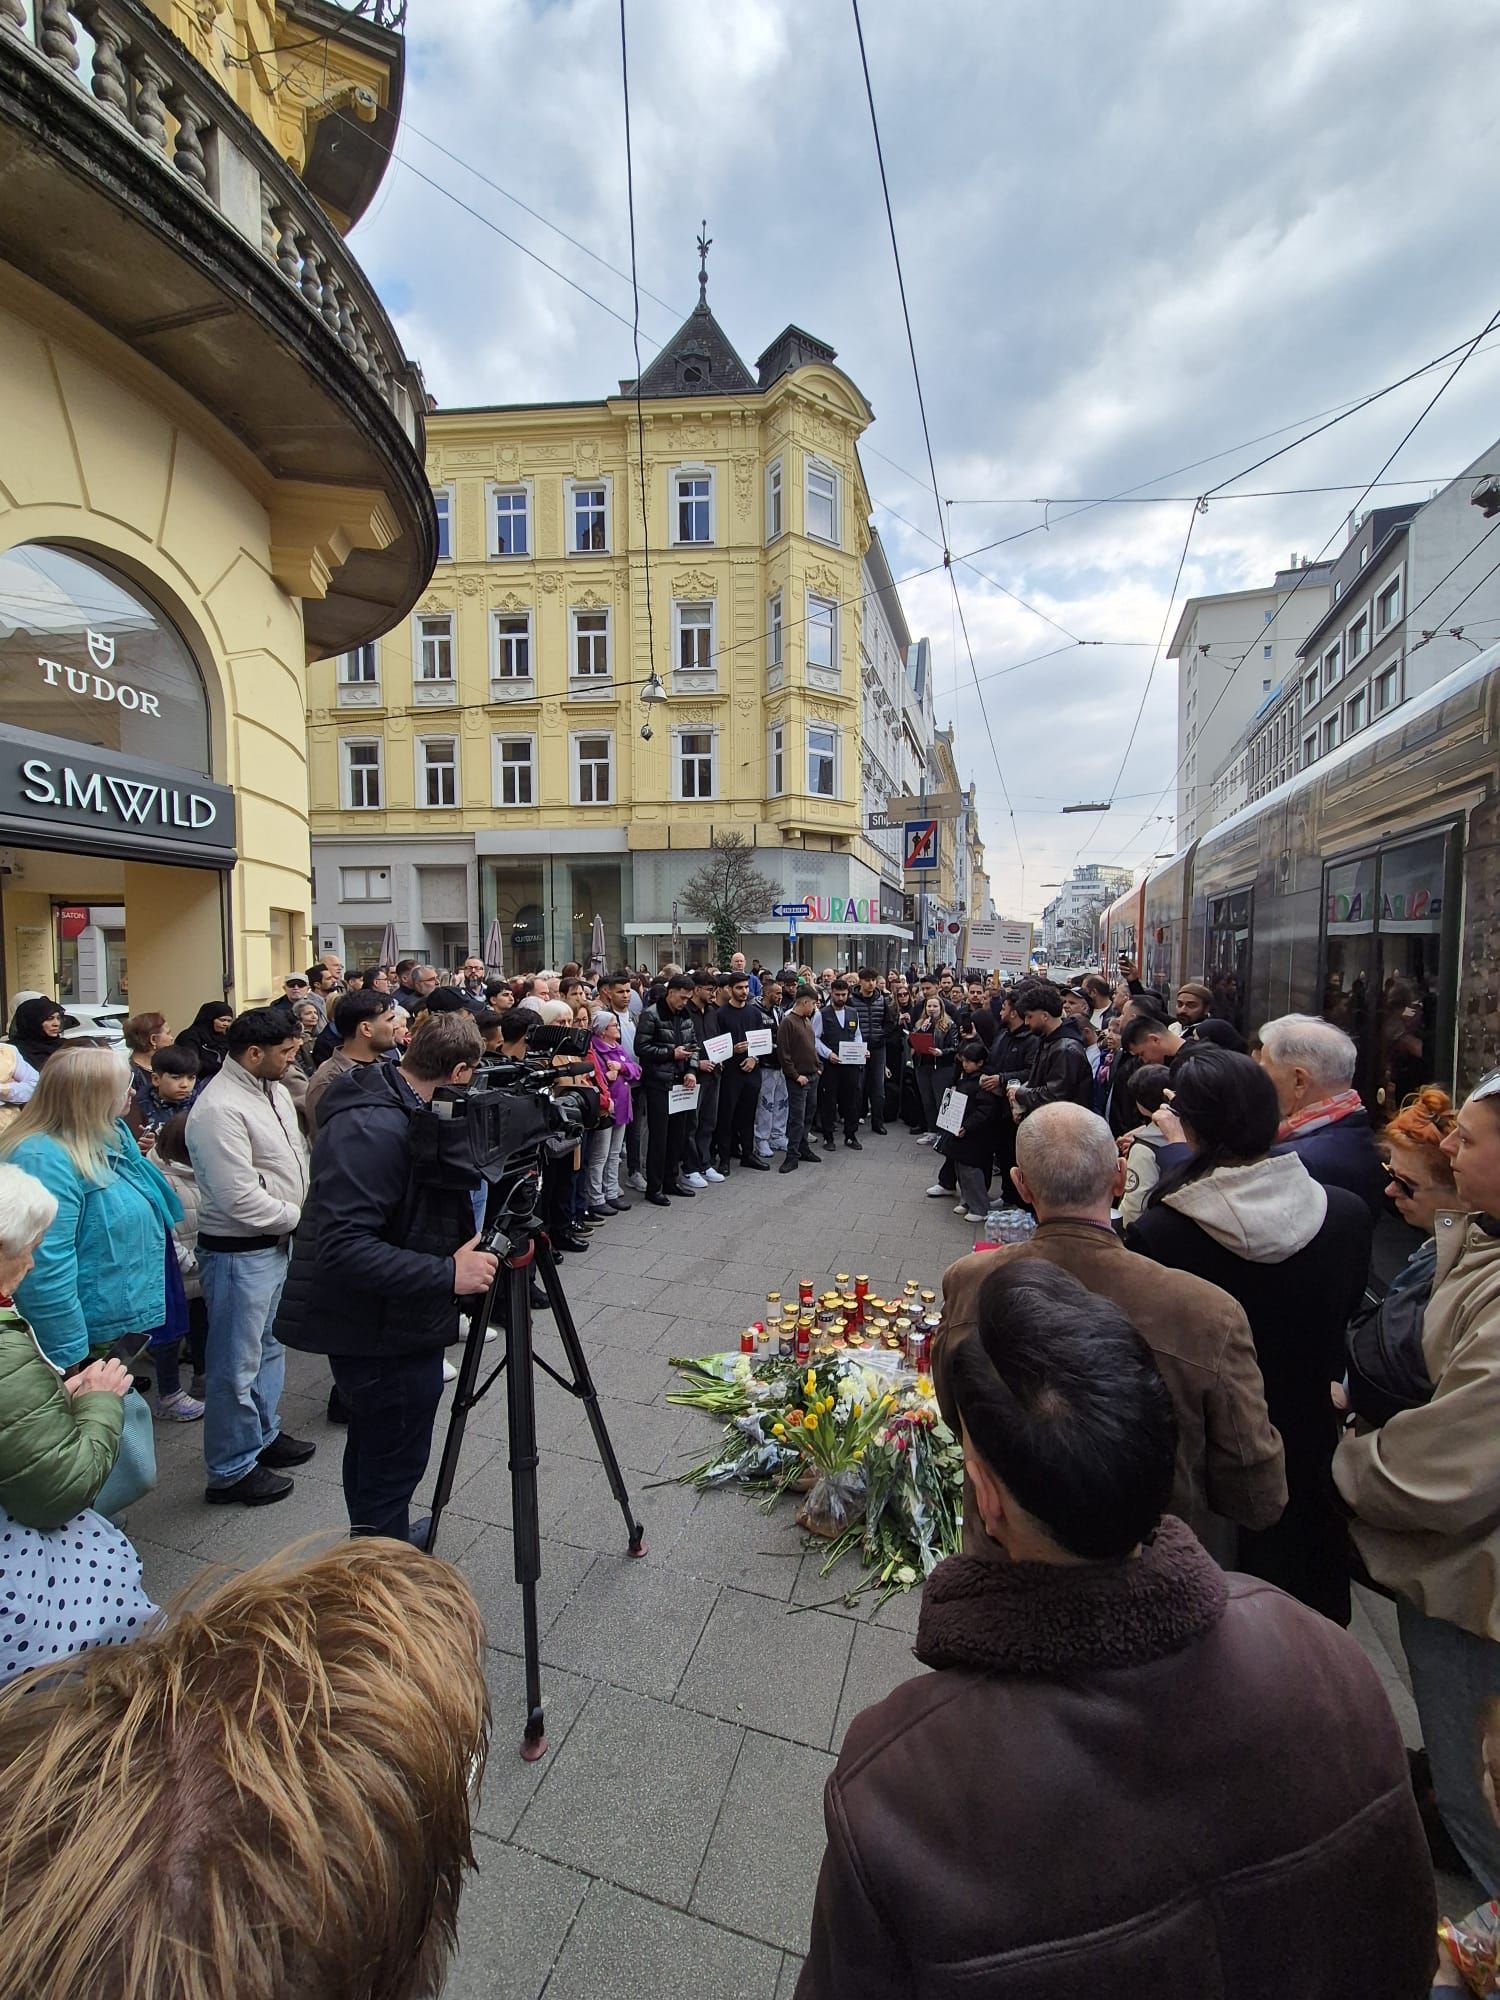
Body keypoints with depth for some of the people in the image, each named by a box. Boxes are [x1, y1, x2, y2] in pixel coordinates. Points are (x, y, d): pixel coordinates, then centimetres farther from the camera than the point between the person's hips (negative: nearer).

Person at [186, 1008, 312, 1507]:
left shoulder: (274, 1089, 5)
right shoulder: (220, 1109, -24)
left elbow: (297, 1154, 16)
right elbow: (240, 1198, -25)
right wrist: (300, 1217, -12)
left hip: (278, 1242, 9)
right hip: (239, 1252, -9)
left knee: (269, 1346, 24)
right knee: (237, 1364, 6)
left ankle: (264, 1435, 42)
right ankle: (231, 1471, 23)